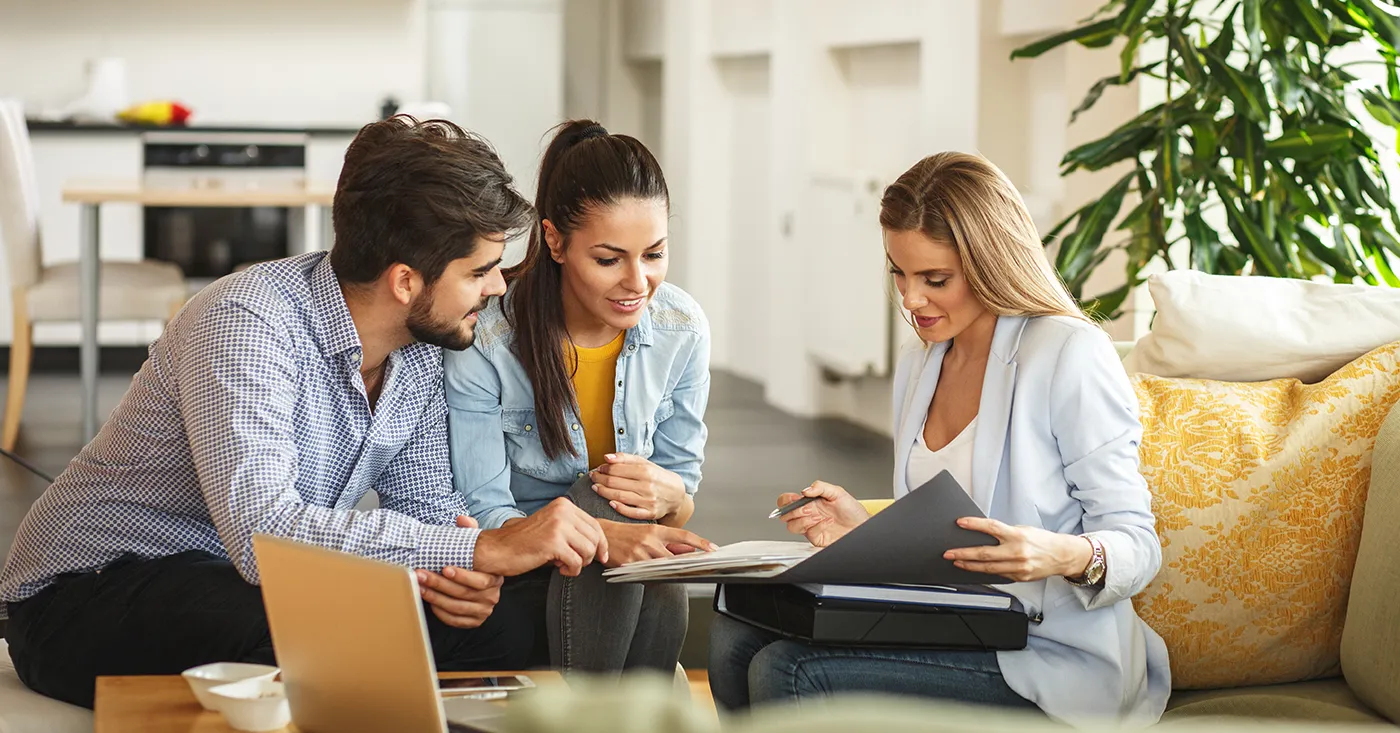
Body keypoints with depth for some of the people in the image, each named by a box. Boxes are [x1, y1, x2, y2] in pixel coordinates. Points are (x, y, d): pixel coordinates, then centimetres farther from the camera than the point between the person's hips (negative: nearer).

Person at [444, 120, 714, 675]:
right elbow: (483, 517, -17)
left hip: (640, 591, 3)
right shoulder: (484, 341, -17)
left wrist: (669, 494, -22)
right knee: (603, 499, -33)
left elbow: (685, 495, 5)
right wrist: (603, 536, -37)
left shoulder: (682, 330, -4)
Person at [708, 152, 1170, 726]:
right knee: (736, 640, -11)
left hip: (1050, 657, -8)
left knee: (788, 673, -23)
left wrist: (1068, 555, -33)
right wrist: (867, 530, 3)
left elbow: (1137, 544, -11)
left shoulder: (1069, 354, -11)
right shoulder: (918, 365, 15)